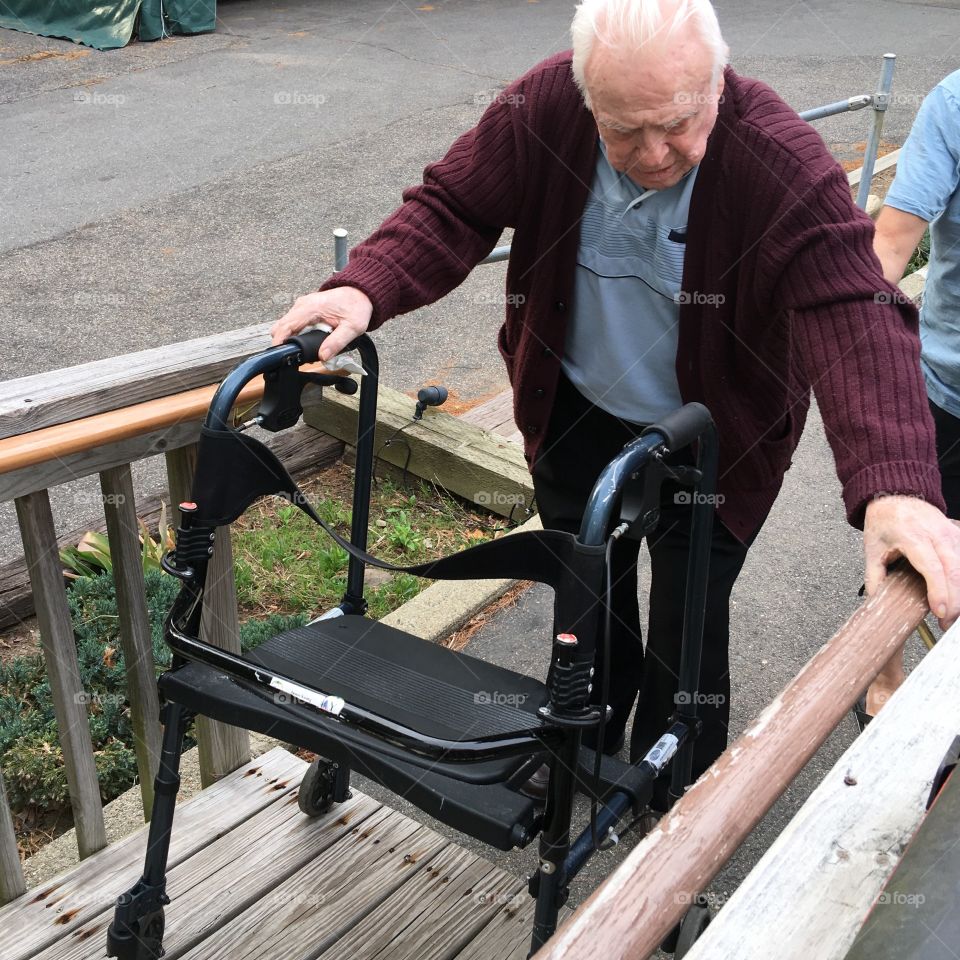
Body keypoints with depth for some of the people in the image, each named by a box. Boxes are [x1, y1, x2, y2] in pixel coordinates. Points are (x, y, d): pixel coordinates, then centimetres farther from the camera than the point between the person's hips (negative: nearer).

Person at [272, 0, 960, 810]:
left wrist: (895, 488, -52)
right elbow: (451, 210, -15)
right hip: (579, 413, 3)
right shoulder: (542, 108, -22)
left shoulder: (785, 164, -30)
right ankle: (586, 744, 51)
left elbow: (854, 318, -37)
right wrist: (365, 290, -35)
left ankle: (678, 802, 35)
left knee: (688, 627, 5)